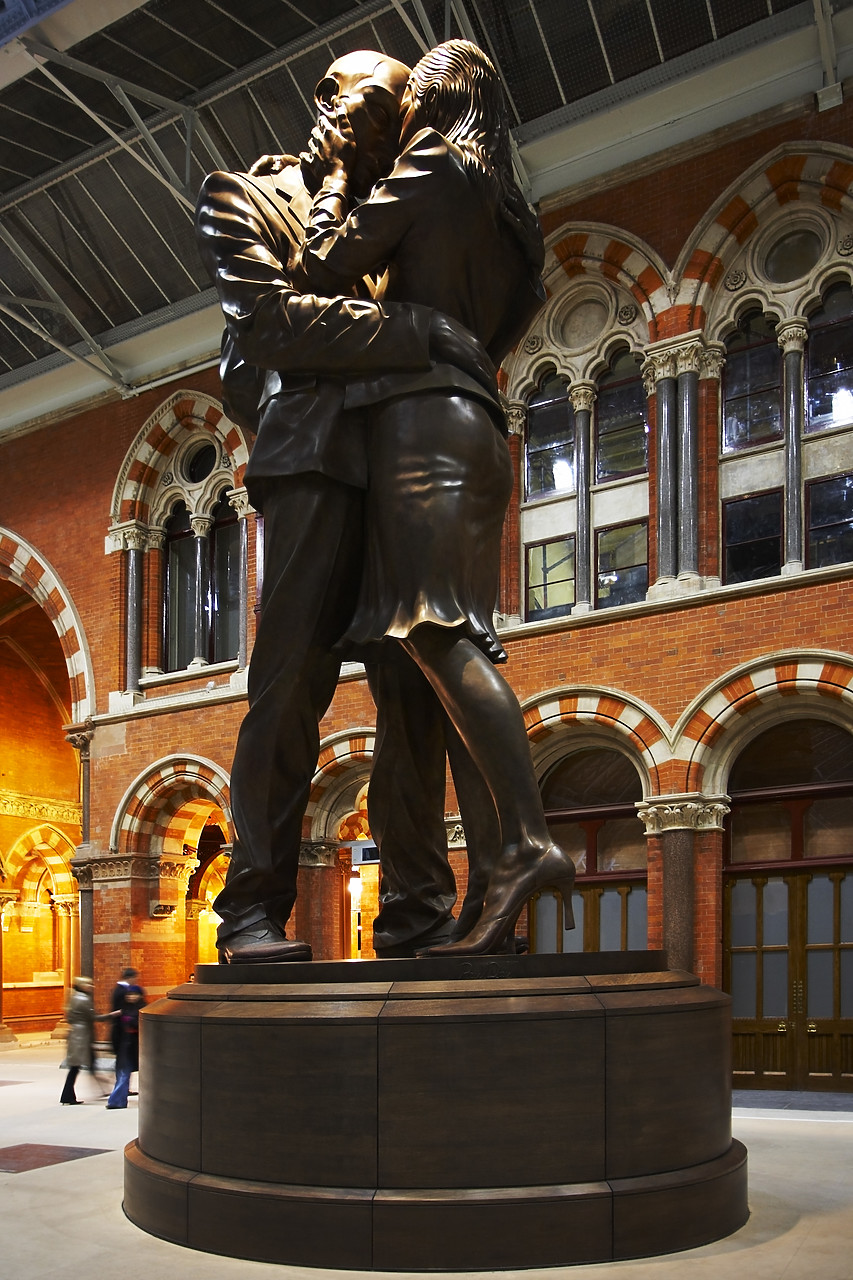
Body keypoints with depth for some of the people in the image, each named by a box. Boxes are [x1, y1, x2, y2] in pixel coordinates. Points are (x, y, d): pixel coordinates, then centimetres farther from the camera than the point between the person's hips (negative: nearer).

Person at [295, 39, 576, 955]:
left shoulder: (429, 169, 2)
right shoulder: (503, 209, 27)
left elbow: (323, 268, -2)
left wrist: (335, 174, 14)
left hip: (422, 415, -8)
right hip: (476, 424, 8)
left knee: (434, 628, -21)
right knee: (453, 637, 0)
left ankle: (528, 841, -33)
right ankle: (513, 861, -7)